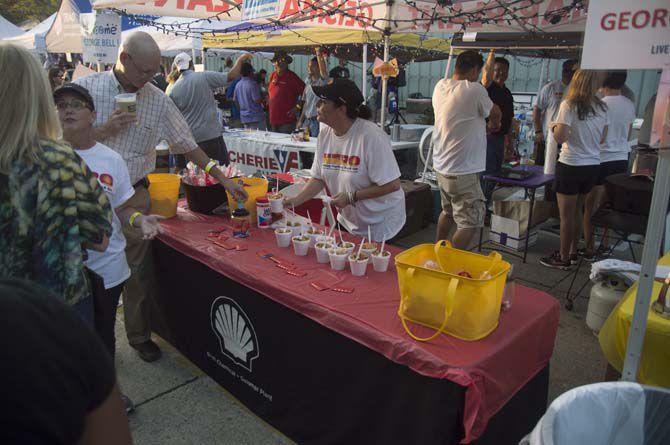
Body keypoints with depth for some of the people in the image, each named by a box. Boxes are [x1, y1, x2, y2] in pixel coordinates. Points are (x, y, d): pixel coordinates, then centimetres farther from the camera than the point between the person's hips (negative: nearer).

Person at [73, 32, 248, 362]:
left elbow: (186, 143, 4)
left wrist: (223, 179, 0)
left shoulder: (158, 101, 0)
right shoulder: (85, 88, -5)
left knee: (138, 272, 6)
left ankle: (139, 335, 26)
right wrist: (104, 130, -18)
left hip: (134, 197, 1)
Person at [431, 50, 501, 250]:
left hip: (442, 168, 9)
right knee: (469, 223, -1)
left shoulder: (440, 86, 3)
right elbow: (495, 113, 1)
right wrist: (494, 123, 22)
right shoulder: (474, 90, -18)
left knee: (448, 212, 25)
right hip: (463, 172, -9)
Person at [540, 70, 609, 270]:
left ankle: (564, 258, 14)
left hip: (571, 165, -6)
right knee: (576, 213, 19)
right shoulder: (602, 108, 5)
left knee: (566, 215, 5)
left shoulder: (569, 105, -13)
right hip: (593, 165, 6)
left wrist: (553, 126, 3)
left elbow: (560, 137, -17)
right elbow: (602, 139, 11)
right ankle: (572, 253, 30)